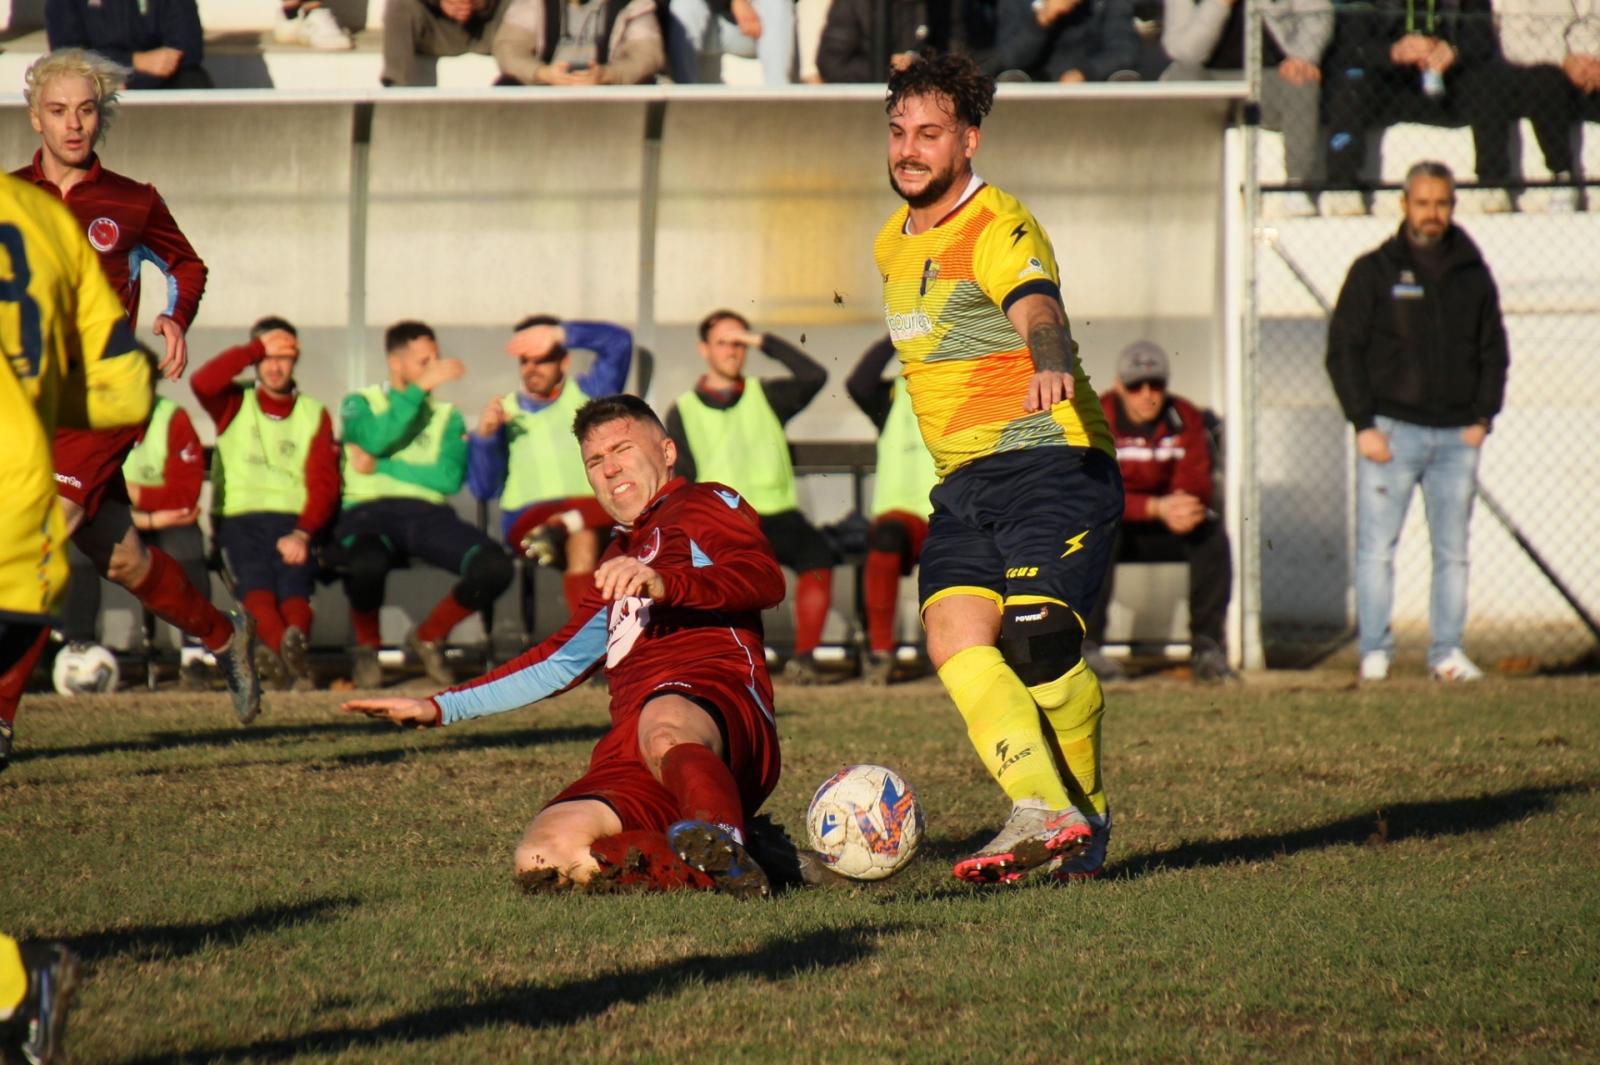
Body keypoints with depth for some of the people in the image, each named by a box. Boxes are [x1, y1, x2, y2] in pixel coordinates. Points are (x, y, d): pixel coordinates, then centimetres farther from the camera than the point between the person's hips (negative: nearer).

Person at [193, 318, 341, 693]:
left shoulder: (314, 415, 17)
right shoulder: (235, 405, 19)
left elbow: (324, 484, 5)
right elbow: (203, 382, -6)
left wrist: (302, 534, -12)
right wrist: (257, 349, -1)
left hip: (294, 519, 0)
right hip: (239, 517, 0)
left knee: (294, 581, -30)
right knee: (255, 579, -30)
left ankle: (290, 646, -59)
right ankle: (293, 659, -57)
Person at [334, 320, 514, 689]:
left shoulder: (446, 413, 21)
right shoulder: (360, 403, 15)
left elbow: (449, 477, 3)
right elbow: (376, 437, -10)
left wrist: (380, 465, -1)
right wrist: (420, 388, -10)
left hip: (428, 515, 3)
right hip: (369, 512, -3)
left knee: (495, 568, -26)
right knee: (367, 565, -41)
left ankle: (427, 638, 4)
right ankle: (366, 646, -6)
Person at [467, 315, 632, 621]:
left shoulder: (585, 394, 22)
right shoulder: (505, 410, 19)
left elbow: (619, 342, 4)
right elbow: (483, 489, 10)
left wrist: (558, 334, -5)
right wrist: (483, 436, -7)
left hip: (593, 508, 2)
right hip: (528, 520, -2)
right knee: (582, 538, -38)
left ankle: (562, 526, -50)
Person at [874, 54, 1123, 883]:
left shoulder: (1001, 231, -10)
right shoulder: (894, 244, 16)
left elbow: (1037, 312, -31)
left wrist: (1050, 365, -53)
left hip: (1050, 462, -7)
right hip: (964, 480, 7)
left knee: (1036, 635, -20)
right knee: (955, 637, -16)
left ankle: (1085, 814, 1)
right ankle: (1044, 814, -23)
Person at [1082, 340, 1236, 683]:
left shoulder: (1186, 419, -3)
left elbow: (1197, 484, -10)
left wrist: (1184, 505, -36)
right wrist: (1157, 508, -38)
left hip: (1164, 529, 4)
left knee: (1212, 531, -22)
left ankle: (1206, 646, -19)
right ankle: (1087, 647, -32)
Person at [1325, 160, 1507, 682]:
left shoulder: (1473, 275, 12)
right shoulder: (1374, 271, 3)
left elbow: (1494, 352, 16)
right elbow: (1343, 349, 1)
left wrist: (1482, 418, 3)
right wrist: (1364, 424, -8)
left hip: (1457, 437, 3)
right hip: (1391, 431, -3)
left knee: (1453, 551, 4)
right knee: (1377, 548, -5)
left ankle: (1448, 651, 9)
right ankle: (1375, 652, 0)